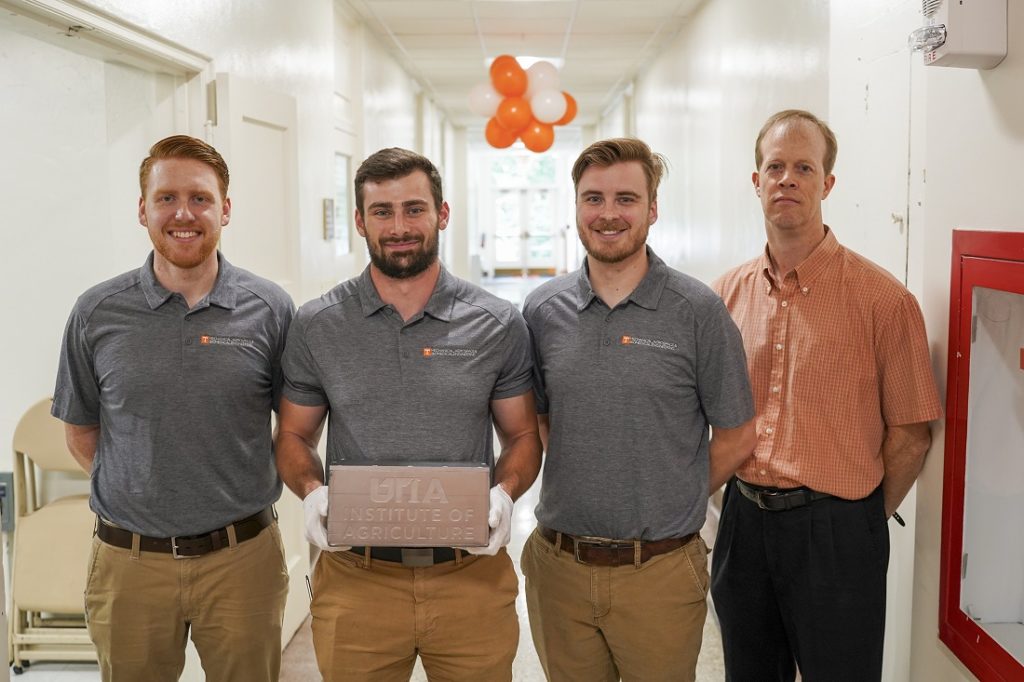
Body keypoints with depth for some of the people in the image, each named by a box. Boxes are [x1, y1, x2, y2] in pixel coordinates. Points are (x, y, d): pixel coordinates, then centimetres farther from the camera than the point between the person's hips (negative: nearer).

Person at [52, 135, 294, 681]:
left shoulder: (270, 309, -3)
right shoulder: (97, 313, -1)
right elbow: (81, 434, 9)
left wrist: (250, 487, 0)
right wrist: (134, 492, 3)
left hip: (242, 558, 0)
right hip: (129, 563, 1)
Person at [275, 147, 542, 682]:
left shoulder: (499, 325, 0)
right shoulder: (315, 326, 1)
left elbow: (522, 435, 7)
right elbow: (294, 436, 9)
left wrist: (504, 493, -12)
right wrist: (312, 491, -11)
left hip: (473, 576, 0)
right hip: (355, 582, 0)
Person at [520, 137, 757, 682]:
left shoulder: (697, 311, -8)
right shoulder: (542, 310, 2)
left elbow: (736, 436, -1)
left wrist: (668, 508, 0)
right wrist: (580, 488, 3)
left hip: (659, 571, -3)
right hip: (559, 567, 3)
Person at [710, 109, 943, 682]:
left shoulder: (882, 298, -10)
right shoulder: (729, 292, 4)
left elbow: (911, 431, -6)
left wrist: (862, 521, 0)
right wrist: (750, 501, 6)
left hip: (836, 532, -4)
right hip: (743, 521, 5)